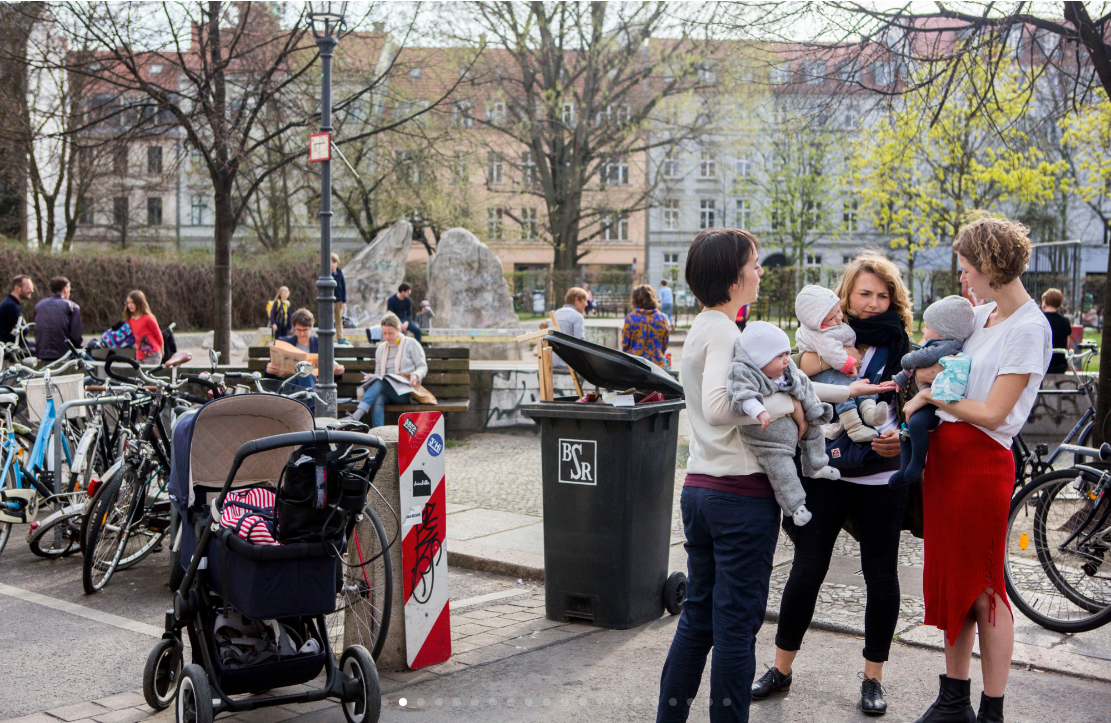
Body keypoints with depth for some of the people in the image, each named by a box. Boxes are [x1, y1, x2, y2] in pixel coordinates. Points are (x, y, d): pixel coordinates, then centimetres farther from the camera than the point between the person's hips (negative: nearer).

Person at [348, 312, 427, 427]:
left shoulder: (411, 344, 9)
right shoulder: (381, 348, 24)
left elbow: (423, 367, 6)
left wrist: (416, 376, -16)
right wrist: (372, 378, 1)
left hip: (405, 392, -4)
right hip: (385, 391, 4)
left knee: (379, 383, -33)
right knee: (377, 401, -35)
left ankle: (356, 417, -46)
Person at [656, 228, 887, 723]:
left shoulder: (703, 328, 16)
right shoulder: (723, 331, -15)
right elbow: (718, 407, -29)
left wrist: (843, 391, 20)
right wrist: (785, 404, -16)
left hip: (700, 490, 10)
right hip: (741, 496, -10)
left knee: (698, 614, 17)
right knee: (737, 622, 0)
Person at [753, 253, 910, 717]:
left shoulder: (902, 351, 2)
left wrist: (901, 440, -19)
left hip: (881, 479, 0)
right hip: (825, 474, 1)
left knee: (880, 574, 7)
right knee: (806, 569, 5)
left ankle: (873, 677, 22)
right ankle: (781, 667, 20)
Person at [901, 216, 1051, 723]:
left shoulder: (1028, 329, -13)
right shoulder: (981, 315, 11)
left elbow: (992, 413, -17)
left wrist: (930, 395, -8)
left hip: (982, 462, -8)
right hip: (945, 453, 8)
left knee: (984, 589, 0)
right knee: (949, 580, 14)